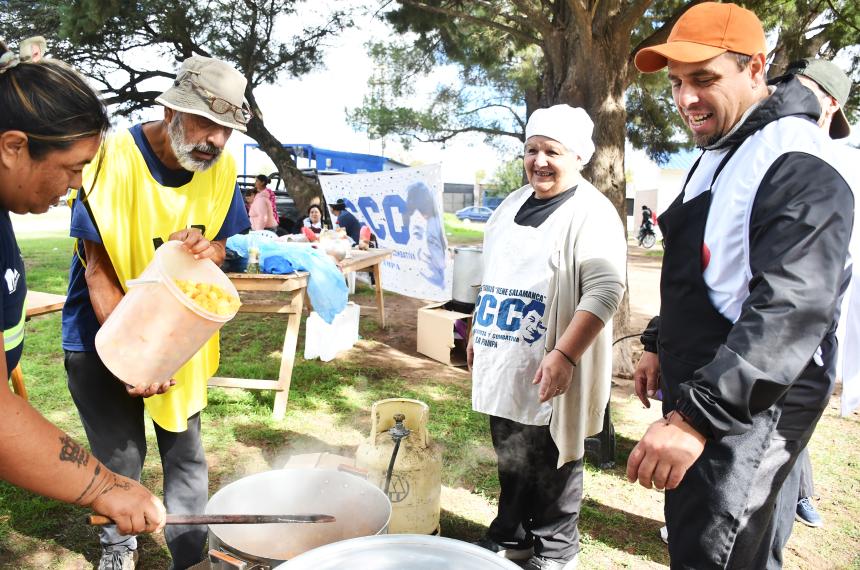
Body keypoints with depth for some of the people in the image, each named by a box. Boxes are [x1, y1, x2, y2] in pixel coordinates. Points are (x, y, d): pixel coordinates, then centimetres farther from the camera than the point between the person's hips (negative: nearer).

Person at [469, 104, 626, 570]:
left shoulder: (591, 213, -12)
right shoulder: (513, 204, 13)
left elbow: (604, 291, -20)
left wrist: (565, 355, -25)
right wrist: (478, 333, 19)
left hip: (549, 375, -7)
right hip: (503, 367, 7)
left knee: (551, 466, 8)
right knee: (510, 460, 19)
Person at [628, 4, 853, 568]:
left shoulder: (798, 166, -18)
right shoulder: (719, 154, 14)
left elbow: (792, 310, -31)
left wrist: (698, 417, -36)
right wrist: (662, 346, 19)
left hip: (753, 404, -9)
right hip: (699, 387, 9)